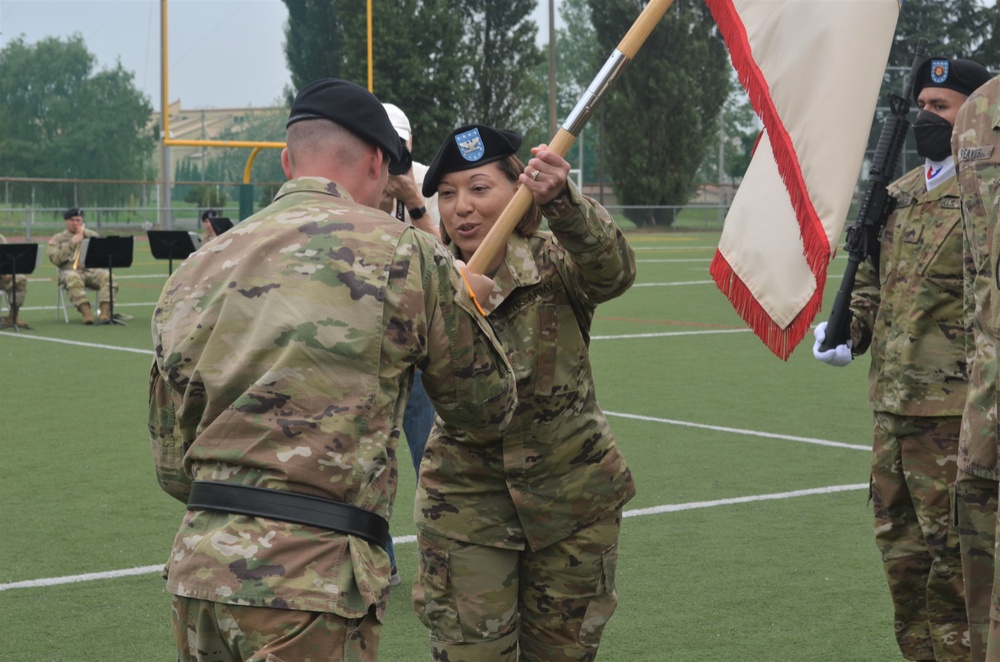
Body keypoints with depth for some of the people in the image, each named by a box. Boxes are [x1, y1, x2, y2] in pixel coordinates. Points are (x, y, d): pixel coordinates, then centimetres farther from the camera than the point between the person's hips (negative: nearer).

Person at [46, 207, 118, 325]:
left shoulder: (90, 234, 25)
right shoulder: (57, 239, 18)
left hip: (91, 270, 2)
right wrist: (71, 243, -3)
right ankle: (86, 312, -49)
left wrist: (85, 233, 4)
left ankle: (105, 312, -43)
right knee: (73, 278, -40)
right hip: (70, 271, -2)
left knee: (107, 276, -32)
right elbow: (55, 259, 1)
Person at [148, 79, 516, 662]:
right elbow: (489, 405, 11)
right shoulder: (405, 254, -2)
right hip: (310, 580, -6)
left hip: (196, 567, 6)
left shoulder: (198, 268, 12)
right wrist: (467, 303, 30)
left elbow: (173, 466, 14)